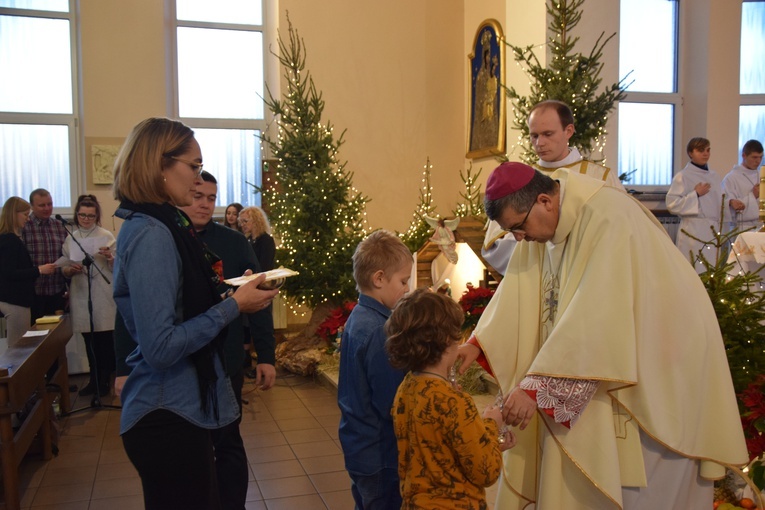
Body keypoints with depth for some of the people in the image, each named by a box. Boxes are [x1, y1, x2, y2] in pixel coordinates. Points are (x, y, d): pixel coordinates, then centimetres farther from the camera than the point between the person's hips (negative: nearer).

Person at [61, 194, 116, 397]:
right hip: (81, 296, 3)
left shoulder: (106, 236, -2)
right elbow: (64, 269, 10)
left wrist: (110, 258, -23)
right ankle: (94, 379, 24)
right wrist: (70, 270, -12)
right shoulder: (70, 239, 7)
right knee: (89, 341, 12)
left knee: (105, 339, 2)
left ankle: (104, 381, 15)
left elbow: (117, 268, -3)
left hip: (103, 296, -3)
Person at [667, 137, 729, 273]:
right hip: (693, 230, -6)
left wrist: (723, 225, 8)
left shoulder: (714, 176, 13)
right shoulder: (682, 176, -5)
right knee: (693, 271, -8)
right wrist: (696, 194, -12)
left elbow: (721, 203, 17)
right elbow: (672, 204, -11)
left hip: (713, 230, 6)